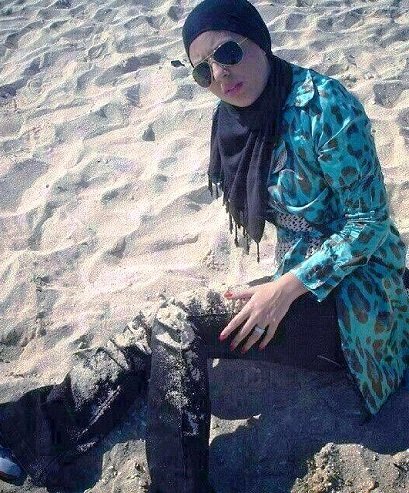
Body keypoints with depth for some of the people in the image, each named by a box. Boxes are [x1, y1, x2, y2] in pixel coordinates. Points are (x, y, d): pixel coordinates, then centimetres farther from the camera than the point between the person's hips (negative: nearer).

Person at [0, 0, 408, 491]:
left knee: (179, 322, -21)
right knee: (166, 329, -10)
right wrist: (281, 283, -3)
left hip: (352, 297, -6)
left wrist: (288, 287, -23)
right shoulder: (235, 118, 3)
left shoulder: (322, 103, -20)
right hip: (299, 281, 7)